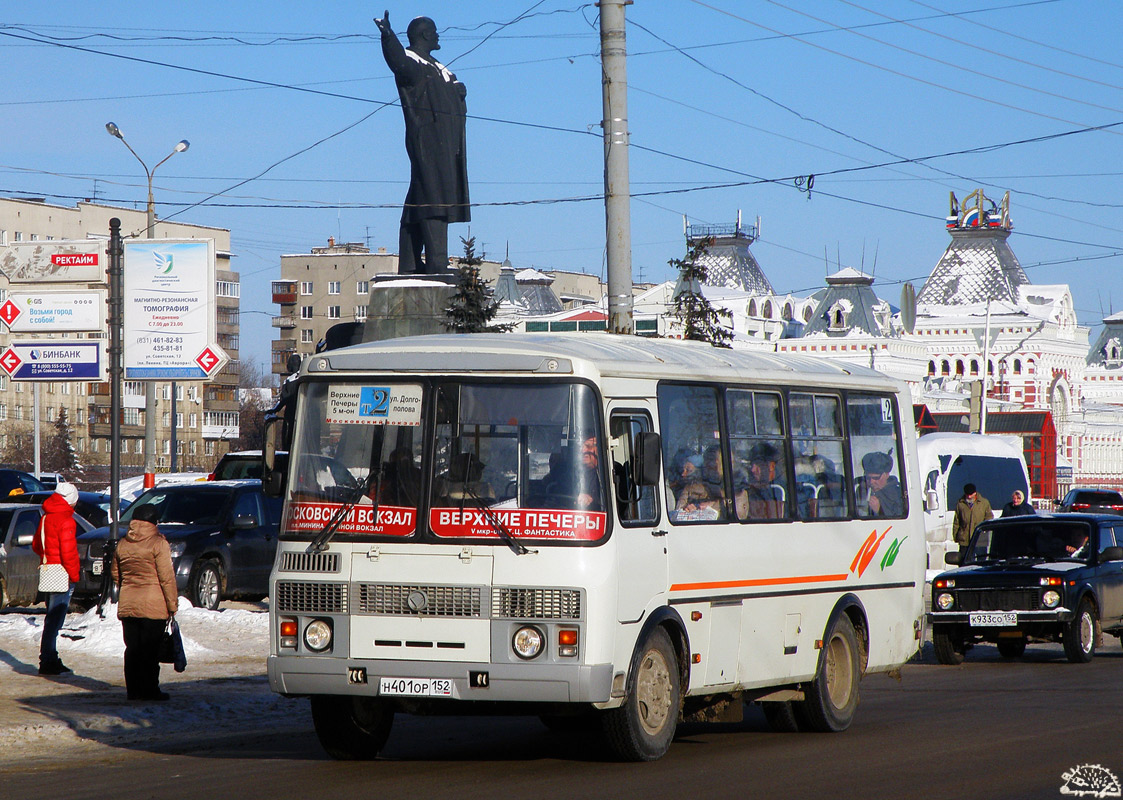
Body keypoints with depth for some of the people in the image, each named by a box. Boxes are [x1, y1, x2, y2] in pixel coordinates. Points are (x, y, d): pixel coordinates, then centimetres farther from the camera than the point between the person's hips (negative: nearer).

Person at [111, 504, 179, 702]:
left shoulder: (122, 544, 8)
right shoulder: (158, 543, -10)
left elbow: (114, 572, 17)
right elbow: (167, 577, -11)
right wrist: (172, 604, -6)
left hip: (127, 605, 5)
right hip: (153, 606, -5)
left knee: (132, 649, 10)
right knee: (150, 650, 0)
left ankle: (133, 690, 11)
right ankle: (149, 690, 1)